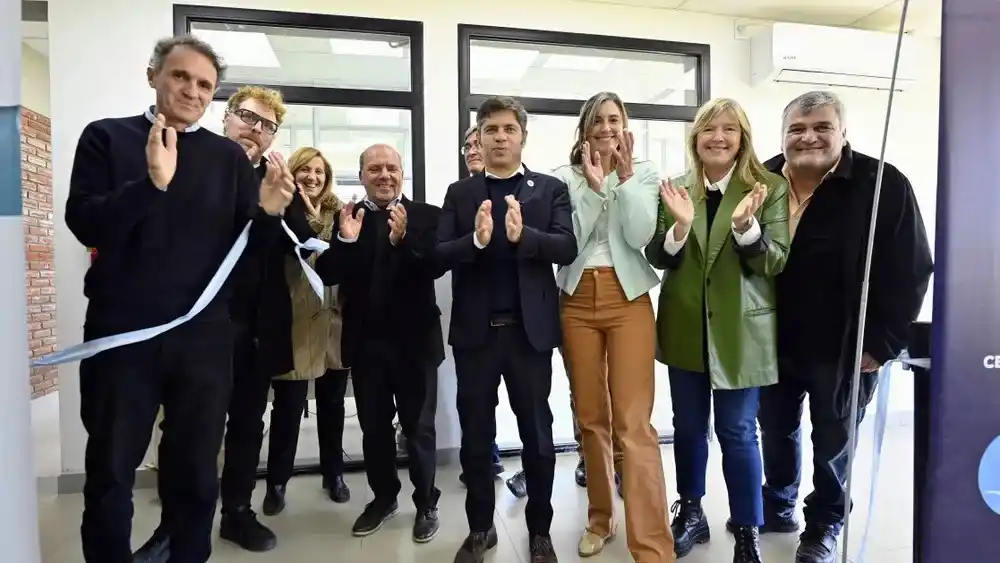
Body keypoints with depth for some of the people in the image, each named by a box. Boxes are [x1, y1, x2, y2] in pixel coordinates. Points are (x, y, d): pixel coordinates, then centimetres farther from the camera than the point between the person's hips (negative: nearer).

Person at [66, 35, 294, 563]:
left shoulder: (228, 155, 8)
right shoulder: (106, 137, 3)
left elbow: (246, 245, 4)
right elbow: (85, 224, -9)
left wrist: (268, 212, -18)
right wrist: (152, 182, -24)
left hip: (203, 335, 1)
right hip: (121, 332, -1)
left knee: (196, 471, 12)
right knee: (110, 470, 12)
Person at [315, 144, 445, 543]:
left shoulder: (427, 216, -3)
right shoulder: (345, 219, 4)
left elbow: (436, 268, -15)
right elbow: (328, 276, -4)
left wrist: (403, 239, -30)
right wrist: (345, 240, -21)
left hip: (414, 338, -2)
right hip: (365, 340, 3)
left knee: (419, 427, 10)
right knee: (374, 426, 16)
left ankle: (426, 503, 28)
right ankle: (384, 497, 36)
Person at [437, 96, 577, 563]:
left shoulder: (551, 189, 5)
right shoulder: (459, 193, 8)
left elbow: (567, 247, -9)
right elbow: (438, 256, -2)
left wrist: (522, 235, -26)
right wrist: (476, 239, -21)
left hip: (529, 328, -1)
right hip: (475, 330, 2)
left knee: (537, 432, 10)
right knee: (475, 434, 11)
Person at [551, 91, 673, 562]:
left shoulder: (644, 173, 6)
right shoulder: (565, 177, 6)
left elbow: (640, 235, -9)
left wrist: (625, 177, -12)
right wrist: (593, 185, -11)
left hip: (628, 298, -1)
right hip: (578, 300, 2)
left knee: (634, 422, -7)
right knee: (590, 417, 11)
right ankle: (600, 517, 29)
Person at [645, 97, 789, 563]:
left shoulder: (770, 189, -4)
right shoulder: (676, 189, 2)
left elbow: (776, 263, -9)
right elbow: (657, 260, -2)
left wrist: (746, 225, -27)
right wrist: (680, 226, -21)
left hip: (741, 330, -2)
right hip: (686, 327, 3)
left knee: (737, 432, 6)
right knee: (688, 426, 15)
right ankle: (690, 513, 35)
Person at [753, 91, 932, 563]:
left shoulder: (884, 185, -13)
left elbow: (911, 271, -10)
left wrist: (882, 343, -12)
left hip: (842, 349, -3)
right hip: (773, 343, 4)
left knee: (833, 443, 14)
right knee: (776, 431, 20)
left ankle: (825, 525, 38)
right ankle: (777, 506, 44)